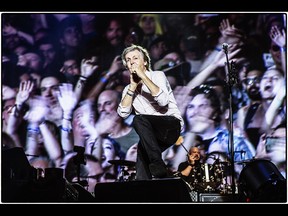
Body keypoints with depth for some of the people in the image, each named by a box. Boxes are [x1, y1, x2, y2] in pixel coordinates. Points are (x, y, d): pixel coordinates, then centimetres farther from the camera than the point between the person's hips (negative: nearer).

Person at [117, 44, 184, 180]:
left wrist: (143, 76, -16)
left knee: (139, 120, -30)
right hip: (152, 134, 5)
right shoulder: (128, 89, 15)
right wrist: (133, 86, -5)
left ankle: (158, 167, -30)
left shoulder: (157, 76, 1)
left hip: (172, 124, -5)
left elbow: (163, 101, -19)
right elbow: (123, 113, -3)